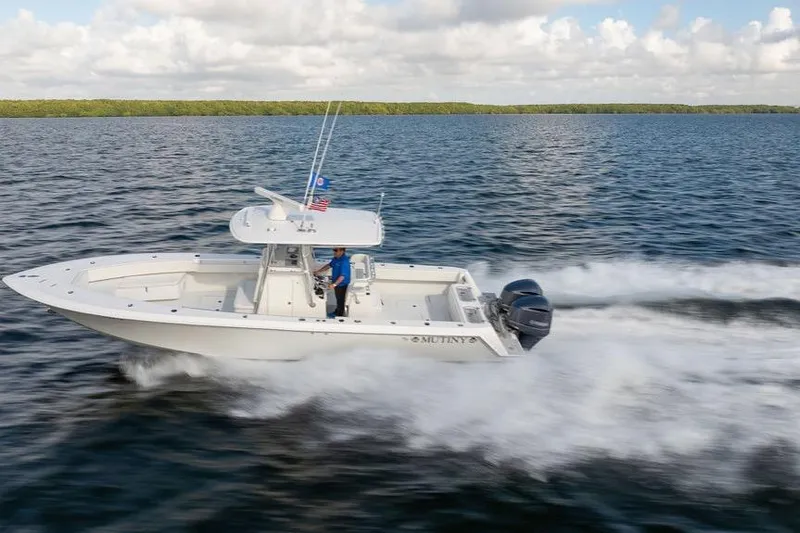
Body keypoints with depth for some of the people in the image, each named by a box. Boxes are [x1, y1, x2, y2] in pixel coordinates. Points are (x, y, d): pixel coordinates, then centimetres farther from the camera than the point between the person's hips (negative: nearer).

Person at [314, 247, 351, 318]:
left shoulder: (344, 261, -31)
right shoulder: (336, 258, -3)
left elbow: (343, 276, -34)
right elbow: (329, 265, 12)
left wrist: (334, 284, -38)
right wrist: (318, 271, 8)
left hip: (342, 284, -9)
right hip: (336, 282, 9)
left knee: (340, 300, 10)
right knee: (338, 298, 26)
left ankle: (340, 315, 26)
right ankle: (337, 312, 44)